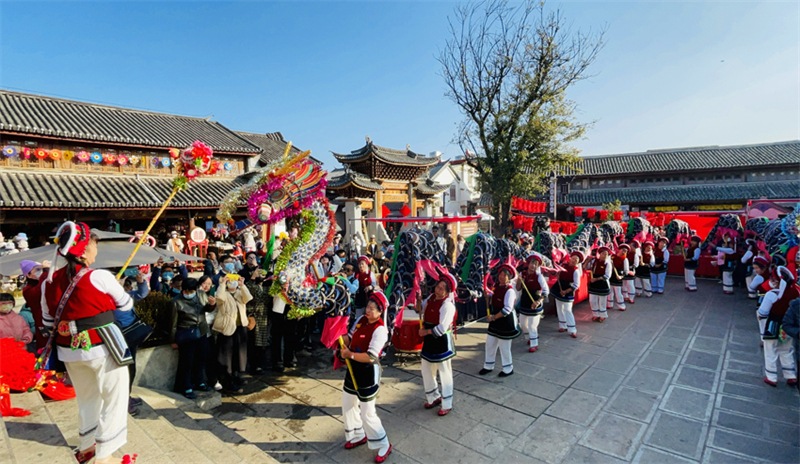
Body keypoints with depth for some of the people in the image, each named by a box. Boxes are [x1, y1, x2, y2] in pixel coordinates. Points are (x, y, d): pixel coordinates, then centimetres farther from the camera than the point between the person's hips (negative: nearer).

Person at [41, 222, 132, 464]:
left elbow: (48, 321, 9)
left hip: (70, 351, 7)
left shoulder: (50, 281, -1)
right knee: (114, 400, 8)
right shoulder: (100, 277, -18)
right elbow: (126, 304, -3)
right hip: (102, 349, -7)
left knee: (86, 398, 25)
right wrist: (105, 301, 18)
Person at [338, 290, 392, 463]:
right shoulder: (361, 320, -1)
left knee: (367, 414, 1)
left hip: (369, 373, -9)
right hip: (353, 369, 9)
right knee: (347, 404, 23)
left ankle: (384, 445, 24)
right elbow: (350, 338, 8)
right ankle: (358, 436, 46)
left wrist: (349, 354, -24)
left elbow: (370, 357, -31)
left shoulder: (380, 330, -25)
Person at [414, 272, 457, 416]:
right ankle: (434, 397, 39)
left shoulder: (447, 305, -22)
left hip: (442, 342, -8)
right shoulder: (431, 298, 3)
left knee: (444, 373, 6)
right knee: (426, 371, 19)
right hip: (429, 340, 8)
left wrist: (425, 331, -14)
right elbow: (420, 309, 17)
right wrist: (418, 299, -3)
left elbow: (442, 329, -25)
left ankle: (447, 405, 23)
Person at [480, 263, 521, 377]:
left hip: (506, 322, -8)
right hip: (496, 320, 8)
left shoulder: (509, 291, -21)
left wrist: (493, 317, -23)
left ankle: (508, 369, 26)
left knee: (504, 347, 6)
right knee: (490, 344, 15)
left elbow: (507, 310, -26)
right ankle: (488, 366, 32)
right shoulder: (497, 287, 4)